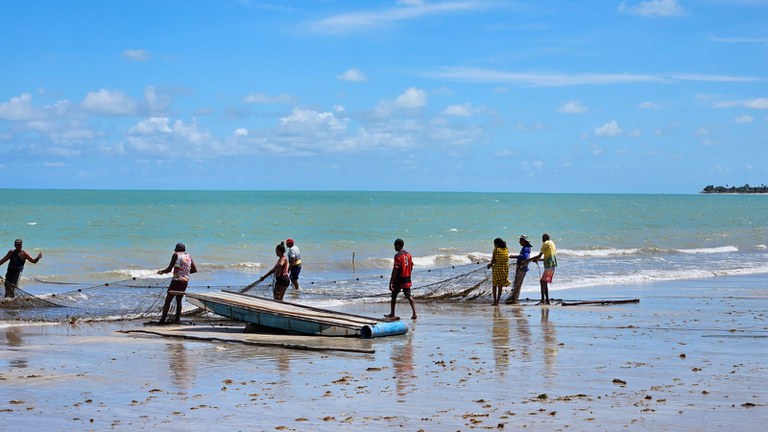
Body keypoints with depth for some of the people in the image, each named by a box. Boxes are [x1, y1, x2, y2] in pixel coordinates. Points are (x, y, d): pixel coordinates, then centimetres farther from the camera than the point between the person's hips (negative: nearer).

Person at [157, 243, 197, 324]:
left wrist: (161, 271, 11)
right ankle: (177, 319, 13)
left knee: (168, 300, -3)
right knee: (179, 300, 17)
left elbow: (169, 269, -6)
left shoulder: (176, 255, -3)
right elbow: (195, 270, 14)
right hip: (185, 281, 6)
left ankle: (163, 319, -7)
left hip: (176, 281, -6)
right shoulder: (189, 256, 12)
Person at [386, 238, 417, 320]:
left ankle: (392, 314, 18)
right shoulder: (408, 254, 7)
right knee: (409, 296, 7)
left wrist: (391, 282, -20)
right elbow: (411, 267, 13)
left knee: (394, 296, 10)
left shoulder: (398, 255, -16)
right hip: (407, 280, 6)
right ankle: (414, 313, -5)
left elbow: (395, 270, -21)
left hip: (399, 280, -6)